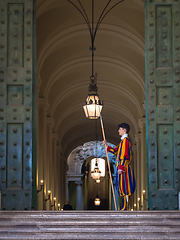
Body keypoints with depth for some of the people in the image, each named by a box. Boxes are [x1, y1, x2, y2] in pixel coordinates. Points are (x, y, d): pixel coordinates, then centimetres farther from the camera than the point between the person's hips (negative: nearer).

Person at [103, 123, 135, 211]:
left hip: (124, 166, -10)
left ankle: (125, 207, -6)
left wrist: (121, 167, -22)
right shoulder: (123, 141, 18)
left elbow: (125, 155, -20)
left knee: (124, 186, -8)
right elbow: (115, 151, 23)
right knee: (122, 186, 11)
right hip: (122, 166, 10)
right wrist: (106, 146, 16)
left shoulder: (125, 140, -13)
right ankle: (125, 206, 14)